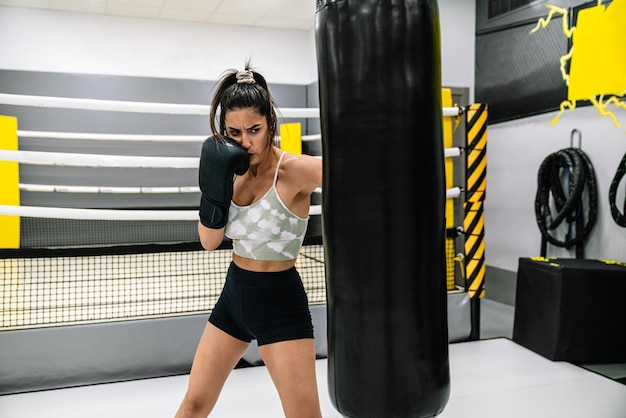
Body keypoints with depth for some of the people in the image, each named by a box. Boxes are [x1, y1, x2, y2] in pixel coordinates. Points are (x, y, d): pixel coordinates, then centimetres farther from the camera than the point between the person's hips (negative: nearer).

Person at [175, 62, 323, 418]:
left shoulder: (295, 170, -20)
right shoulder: (233, 169, -2)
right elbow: (209, 241, -4)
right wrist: (215, 189, -20)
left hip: (280, 301, -6)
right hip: (235, 294, 6)